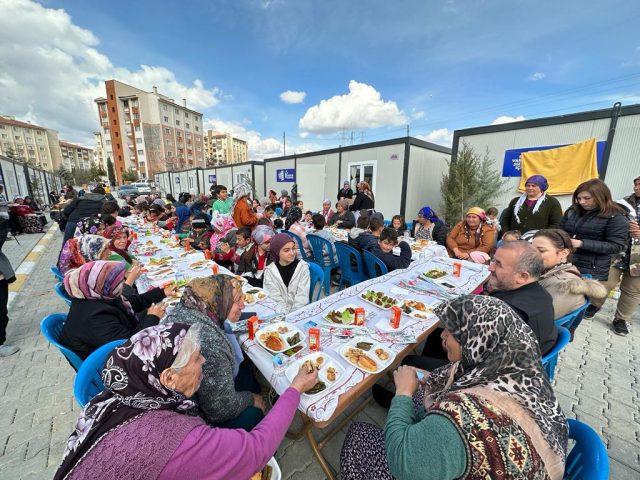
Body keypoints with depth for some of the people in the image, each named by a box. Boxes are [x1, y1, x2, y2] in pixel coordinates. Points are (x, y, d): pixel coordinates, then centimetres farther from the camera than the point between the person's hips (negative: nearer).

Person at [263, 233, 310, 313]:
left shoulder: (303, 266, -3)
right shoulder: (269, 271, -1)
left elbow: (302, 296, -5)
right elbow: (275, 298, -5)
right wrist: (285, 314, -16)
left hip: (299, 311, 0)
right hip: (280, 313, 1)